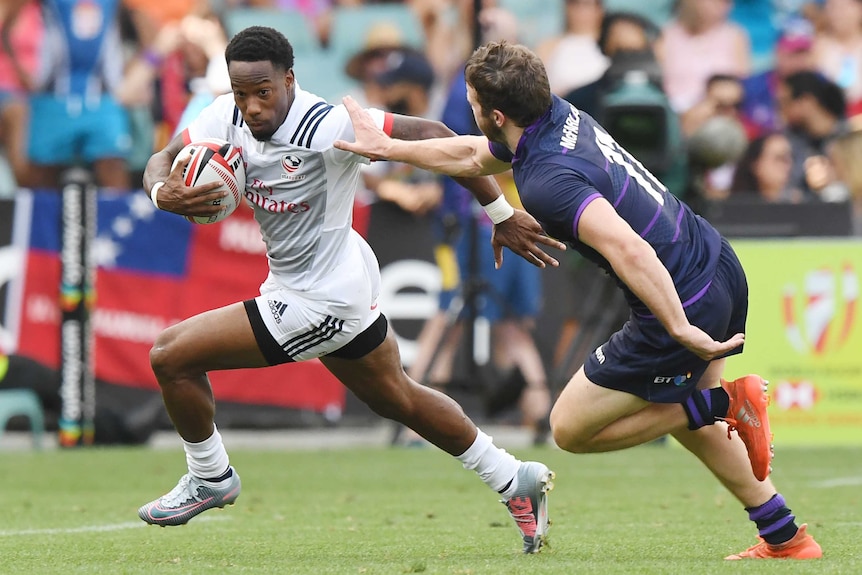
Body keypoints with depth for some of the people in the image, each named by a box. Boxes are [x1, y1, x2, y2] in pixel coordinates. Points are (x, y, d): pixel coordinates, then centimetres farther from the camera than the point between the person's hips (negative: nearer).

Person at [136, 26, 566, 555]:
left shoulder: (327, 127, -27)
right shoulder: (228, 116, -7)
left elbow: (430, 136, -24)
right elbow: (164, 160, 0)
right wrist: (163, 193, -26)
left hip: (319, 303, -8)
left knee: (170, 356, -6)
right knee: (400, 400, 25)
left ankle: (211, 479, 18)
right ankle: (515, 480, 38)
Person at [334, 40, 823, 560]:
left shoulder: (547, 181, -24)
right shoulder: (557, 115, 4)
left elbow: (628, 249, -38)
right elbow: (471, 156, 23)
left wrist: (680, 329, -35)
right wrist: (386, 147, 26)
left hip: (683, 306, -9)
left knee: (571, 429, 8)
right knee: (686, 416, 32)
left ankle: (725, 403, 1)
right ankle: (786, 538, 31)